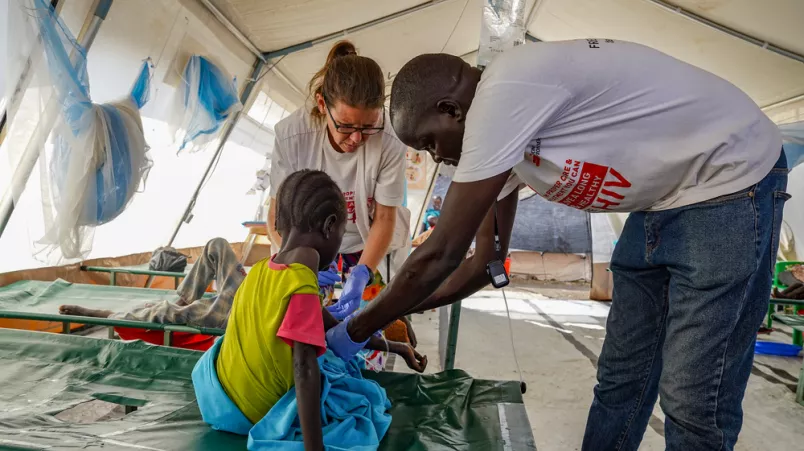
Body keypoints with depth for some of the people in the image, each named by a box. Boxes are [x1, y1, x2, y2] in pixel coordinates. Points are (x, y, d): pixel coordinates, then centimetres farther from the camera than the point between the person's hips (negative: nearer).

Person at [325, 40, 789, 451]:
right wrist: (383, 313, 6)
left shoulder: (503, 91, -27)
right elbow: (485, 263, 6)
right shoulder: (499, 126, 2)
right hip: (663, 198, 9)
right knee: (619, 380, 11)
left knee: (694, 400, -5)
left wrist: (354, 332, -10)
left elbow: (441, 255, -24)